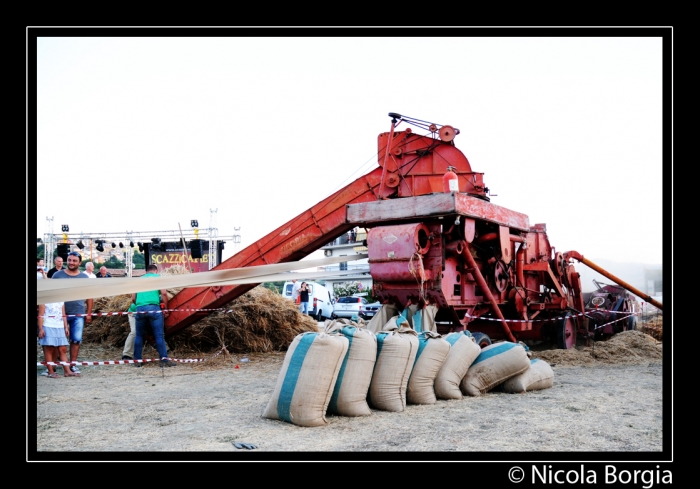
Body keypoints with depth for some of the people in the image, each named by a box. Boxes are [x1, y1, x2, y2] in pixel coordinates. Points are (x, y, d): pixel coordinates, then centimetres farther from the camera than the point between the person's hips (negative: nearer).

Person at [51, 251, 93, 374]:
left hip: (78, 314, 1)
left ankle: (73, 364, 11)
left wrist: (89, 313, 5)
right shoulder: (58, 275, 3)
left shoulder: (84, 277, 8)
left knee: (76, 339, 2)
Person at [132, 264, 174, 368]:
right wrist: (165, 308, 4)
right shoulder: (157, 277, 11)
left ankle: (137, 360, 14)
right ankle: (164, 359, -7)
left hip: (140, 309, 4)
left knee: (139, 335, 13)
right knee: (159, 335, -3)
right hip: (153, 308, -4)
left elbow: (133, 299, 19)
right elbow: (163, 293, -2)